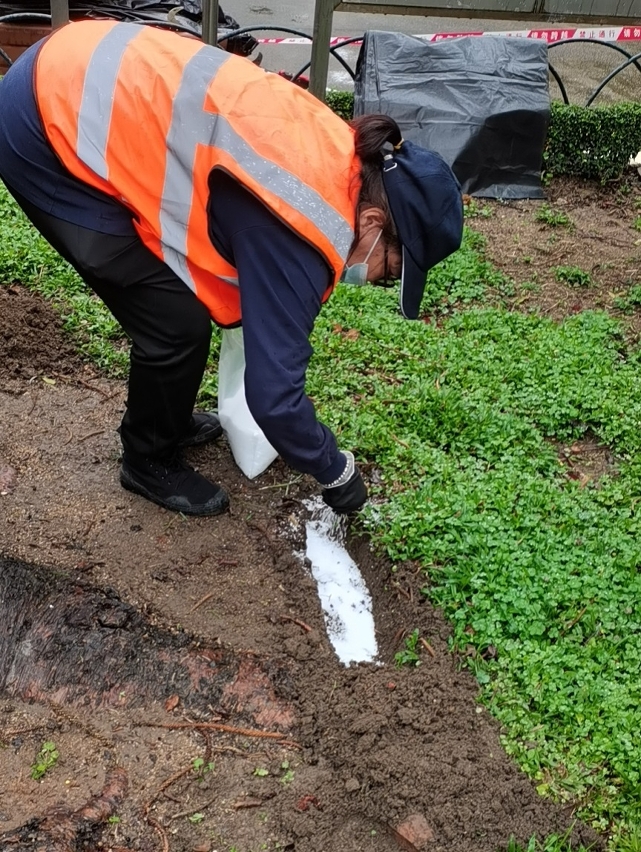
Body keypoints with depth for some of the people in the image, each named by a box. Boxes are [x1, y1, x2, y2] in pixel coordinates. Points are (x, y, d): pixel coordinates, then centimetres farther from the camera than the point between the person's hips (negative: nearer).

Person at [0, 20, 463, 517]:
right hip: (50, 130, -9)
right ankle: (150, 461, 21)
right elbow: (271, 392, -18)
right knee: (178, 321, -4)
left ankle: (167, 420, 39)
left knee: (183, 292, 16)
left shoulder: (338, 155, 3)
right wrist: (337, 472, -3)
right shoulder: (303, 229, -23)